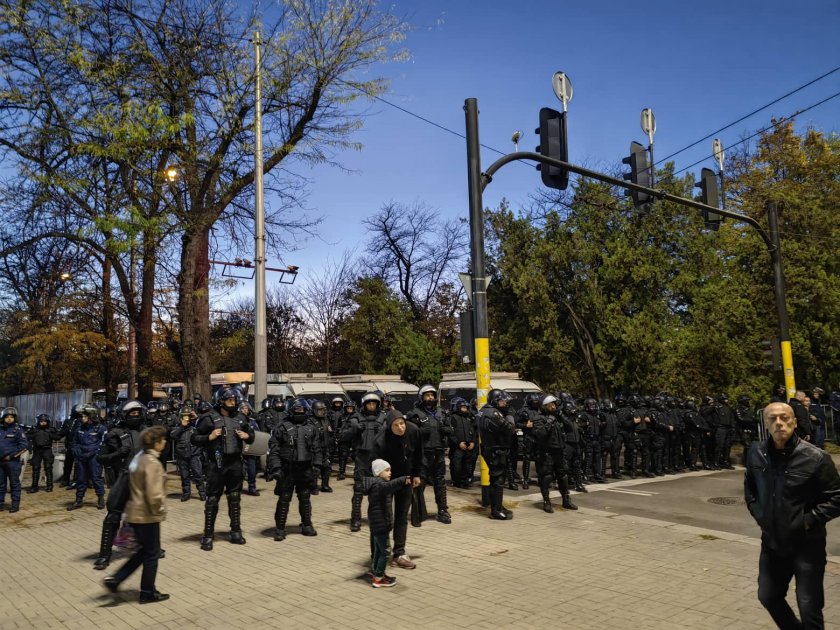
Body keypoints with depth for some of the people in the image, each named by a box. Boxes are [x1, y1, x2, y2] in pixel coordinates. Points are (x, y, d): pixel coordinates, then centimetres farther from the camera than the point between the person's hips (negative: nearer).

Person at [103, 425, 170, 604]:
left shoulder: (139, 457, 7)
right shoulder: (152, 463, -22)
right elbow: (154, 495, -26)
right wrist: (159, 510, -8)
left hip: (135, 512, 9)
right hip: (147, 515, -9)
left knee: (144, 550, 22)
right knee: (152, 554, 8)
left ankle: (115, 579, 18)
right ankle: (148, 593, 20)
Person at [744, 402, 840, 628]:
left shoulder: (815, 457, -17)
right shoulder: (756, 453, -3)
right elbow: (749, 487, 16)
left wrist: (808, 521, -15)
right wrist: (758, 513, 6)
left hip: (806, 545, -5)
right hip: (772, 542, 5)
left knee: (809, 607, 5)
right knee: (768, 596, 19)